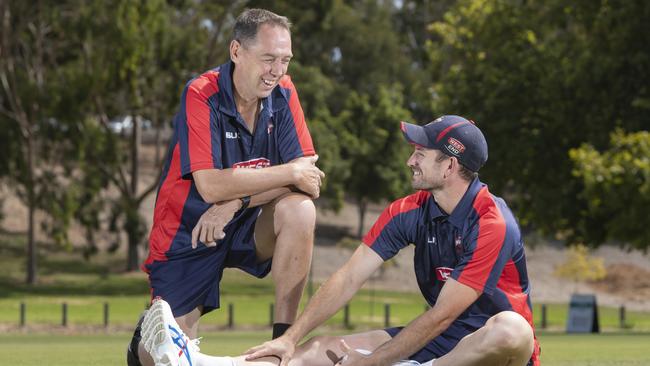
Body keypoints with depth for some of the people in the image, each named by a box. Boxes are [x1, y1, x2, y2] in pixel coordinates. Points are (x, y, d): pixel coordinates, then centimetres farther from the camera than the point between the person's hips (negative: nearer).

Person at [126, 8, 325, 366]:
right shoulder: (201, 95, -20)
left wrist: (237, 202, -25)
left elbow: (307, 171, -13)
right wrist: (291, 173, -24)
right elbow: (211, 187, -29)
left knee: (300, 210, -27)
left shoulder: (282, 93, -6)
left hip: (247, 227, 4)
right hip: (186, 238, -4)